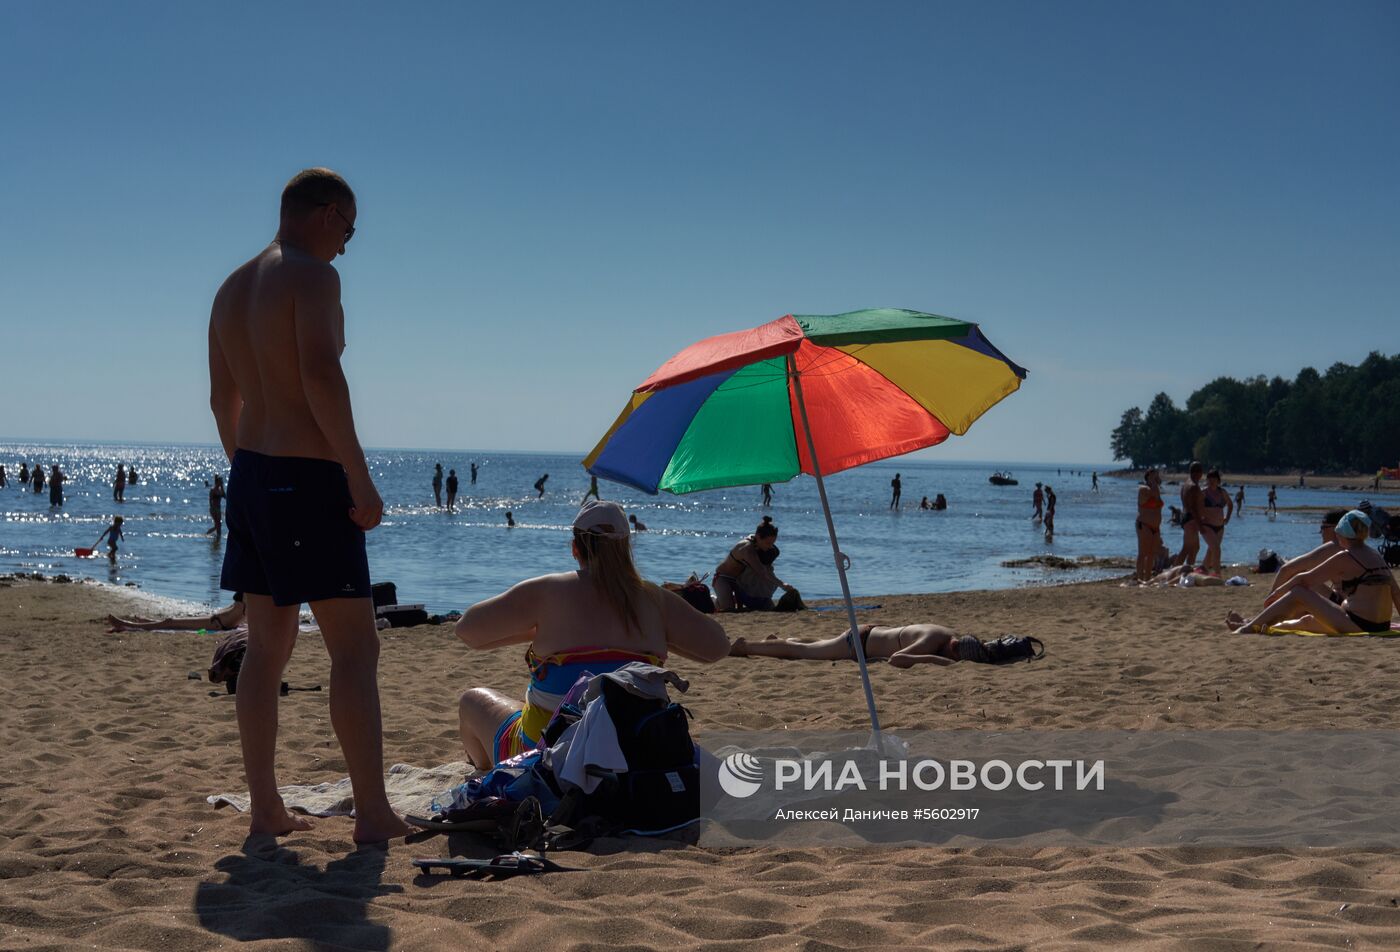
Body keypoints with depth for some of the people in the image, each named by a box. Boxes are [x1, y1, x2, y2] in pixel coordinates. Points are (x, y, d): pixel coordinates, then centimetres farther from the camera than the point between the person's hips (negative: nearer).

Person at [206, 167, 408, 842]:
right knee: (355, 648, -4)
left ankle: (265, 807, 14)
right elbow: (321, 375, -23)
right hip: (309, 480, -9)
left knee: (267, 646, 11)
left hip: (250, 474, 9)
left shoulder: (231, 289, 16)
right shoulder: (311, 275, -11)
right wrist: (360, 478, -21)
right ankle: (373, 813, -3)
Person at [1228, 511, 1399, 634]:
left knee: (1298, 593, 1)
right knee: (1308, 620, 24)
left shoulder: (1345, 558, -8)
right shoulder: (1376, 556, 14)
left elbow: (1305, 579, -3)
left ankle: (1249, 626, 7)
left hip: (1357, 625, -8)